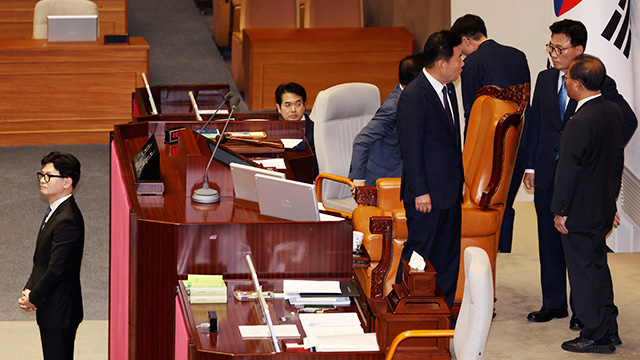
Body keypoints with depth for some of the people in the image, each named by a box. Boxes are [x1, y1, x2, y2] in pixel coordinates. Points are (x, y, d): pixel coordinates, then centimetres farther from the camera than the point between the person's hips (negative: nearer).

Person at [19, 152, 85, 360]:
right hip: (52, 311, 10)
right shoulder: (55, 212, 13)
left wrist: (33, 298, -11)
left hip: (59, 314, -10)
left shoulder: (67, 220, -21)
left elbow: (56, 270, -23)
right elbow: (41, 261, 17)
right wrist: (29, 290, 3)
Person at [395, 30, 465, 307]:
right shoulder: (413, 97, -18)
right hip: (427, 192, -9)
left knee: (448, 255, 13)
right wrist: (420, 192, -18)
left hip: (451, 190, 9)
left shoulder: (447, 89, 10)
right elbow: (411, 149, -18)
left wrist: (460, 178, 17)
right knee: (419, 252, 0)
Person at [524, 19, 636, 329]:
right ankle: (554, 303, 22)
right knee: (549, 241, 11)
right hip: (548, 174, 5)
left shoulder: (600, 85, -8)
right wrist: (531, 166, 10)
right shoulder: (545, 80, 8)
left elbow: (628, 121, -2)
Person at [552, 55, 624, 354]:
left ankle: (597, 335, 10)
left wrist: (560, 211, -10)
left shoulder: (579, 124, -25)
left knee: (583, 272, 3)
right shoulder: (614, 112, 2)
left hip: (580, 213, -8)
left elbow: (568, 171, -20)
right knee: (598, 267, 19)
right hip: (604, 207, 9)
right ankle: (609, 330, 26)